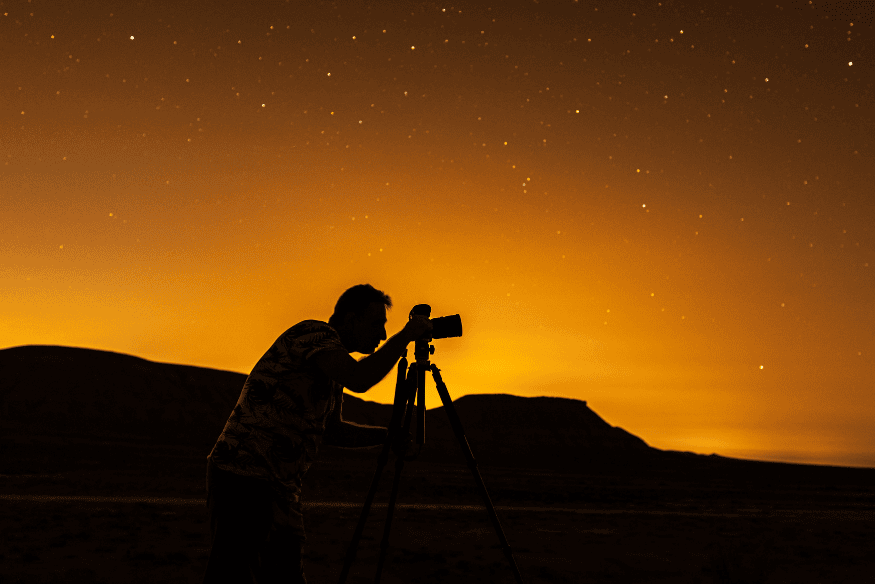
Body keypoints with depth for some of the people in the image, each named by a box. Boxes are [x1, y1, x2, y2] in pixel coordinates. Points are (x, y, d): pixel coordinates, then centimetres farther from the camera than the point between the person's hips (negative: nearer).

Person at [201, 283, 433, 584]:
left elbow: (333, 431, 24)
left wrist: (389, 434, 13)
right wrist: (405, 336, -16)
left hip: (280, 486, 10)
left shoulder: (330, 367, 17)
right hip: (243, 477, -10)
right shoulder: (313, 333, -12)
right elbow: (358, 379, -29)